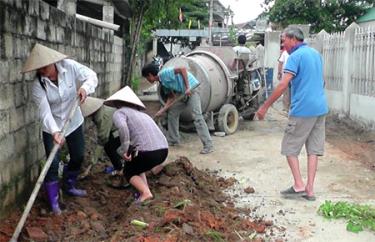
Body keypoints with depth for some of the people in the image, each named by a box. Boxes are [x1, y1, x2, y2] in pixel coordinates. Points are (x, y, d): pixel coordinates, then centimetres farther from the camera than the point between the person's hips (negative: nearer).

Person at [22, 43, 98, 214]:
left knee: (78, 157, 16)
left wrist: (85, 87, -39)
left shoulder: (69, 66, -19)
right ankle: (53, 201, 11)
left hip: (74, 122, 3)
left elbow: (91, 76, -16)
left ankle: (69, 187, 41)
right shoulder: (38, 85, -23)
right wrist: (55, 131, -44)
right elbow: (45, 111, -30)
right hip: (51, 128, -3)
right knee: (53, 164, -5)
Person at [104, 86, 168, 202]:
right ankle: (145, 188, 15)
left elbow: (122, 127, -17)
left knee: (129, 172, 20)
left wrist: (124, 150, -10)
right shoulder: (142, 114, 30)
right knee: (137, 166, 32)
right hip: (164, 150, 7)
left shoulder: (119, 112, 8)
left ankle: (145, 192, -3)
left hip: (147, 151, -7)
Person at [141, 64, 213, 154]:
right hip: (183, 93, 10)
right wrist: (162, 110, 7)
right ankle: (173, 140, 24)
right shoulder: (162, 82, 12)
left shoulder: (164, 73, -15)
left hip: (191, 88, -10)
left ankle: (208, 145, -19)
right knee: (172, 113, 14)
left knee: (197, 116, -18)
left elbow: (182, 69, -24)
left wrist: (187, 88, -26)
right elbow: (172, 97, 12)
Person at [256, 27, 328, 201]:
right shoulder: (316, 54, 15)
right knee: (313, 149, 8)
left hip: (303, 110, -8)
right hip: (320, 108, 8)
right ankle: (310, 189, 9)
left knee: (290, 148, 4)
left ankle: (299, 185, 0)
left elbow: (283, 85, -19)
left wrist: (265, 106, -16)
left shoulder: (295, 56, -11)